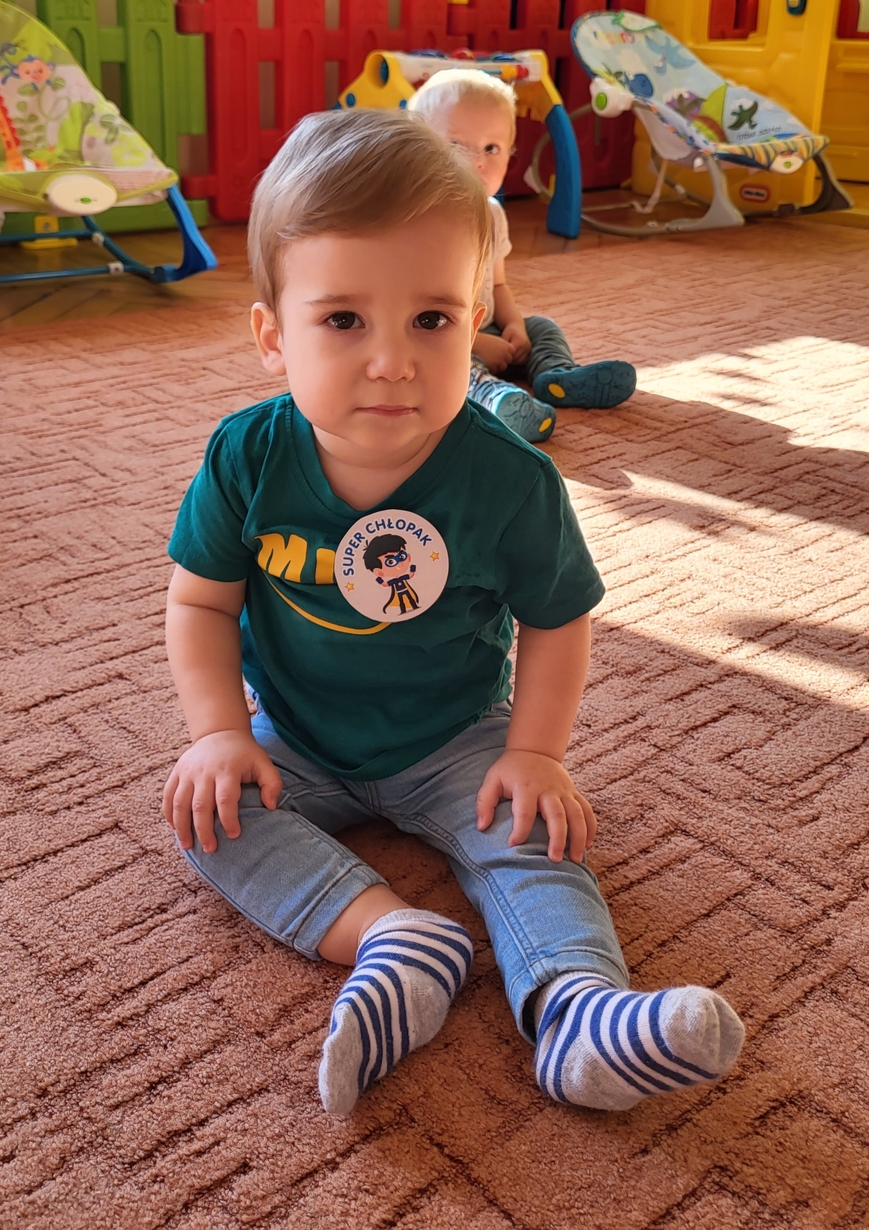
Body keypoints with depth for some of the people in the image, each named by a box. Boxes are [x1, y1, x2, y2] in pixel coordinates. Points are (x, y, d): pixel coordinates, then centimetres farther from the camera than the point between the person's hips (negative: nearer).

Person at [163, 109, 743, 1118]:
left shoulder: (510, 479, -21)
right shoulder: (248, 459, -17)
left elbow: (556, 620, -7)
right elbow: (201, 602, -5)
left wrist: (535, 751, -15)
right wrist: (220, 733, -14)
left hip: (456, 742, -1)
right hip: (298, 746, 2)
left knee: (529, 835, -24)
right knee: (210, 818, -20)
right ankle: (391, 935, -31)